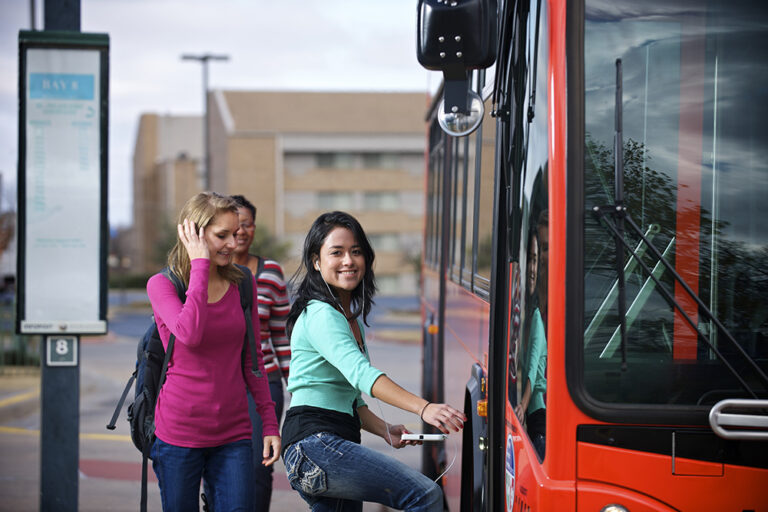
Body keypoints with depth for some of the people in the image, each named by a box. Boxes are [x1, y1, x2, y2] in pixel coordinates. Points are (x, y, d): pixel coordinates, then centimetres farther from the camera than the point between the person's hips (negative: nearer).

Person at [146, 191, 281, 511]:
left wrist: (270, 423, 9)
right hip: (179, 432, -3)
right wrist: (200, 264, -18)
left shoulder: (242, 285, 6)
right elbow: (190, 333, -25)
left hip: (233, 433, 3)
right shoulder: (162, 285, -5)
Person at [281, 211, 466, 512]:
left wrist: (386, 431, 7)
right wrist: (423, 408, -41)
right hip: (315, 444, -10)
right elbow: (360, 373, -28)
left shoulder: (351, 317, 21)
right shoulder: (321, 315, -11)